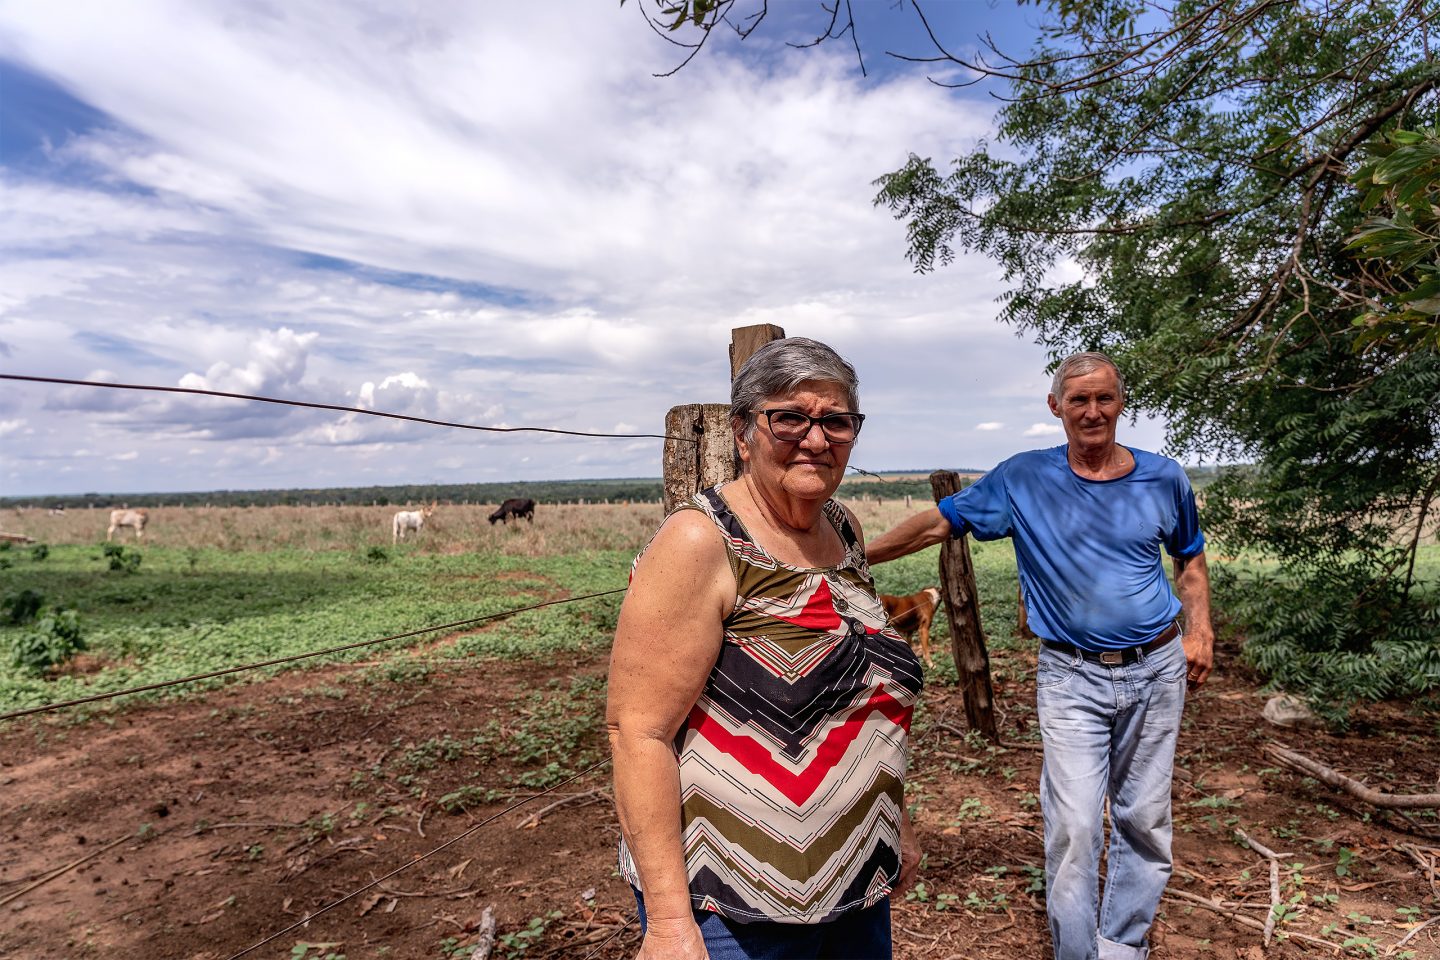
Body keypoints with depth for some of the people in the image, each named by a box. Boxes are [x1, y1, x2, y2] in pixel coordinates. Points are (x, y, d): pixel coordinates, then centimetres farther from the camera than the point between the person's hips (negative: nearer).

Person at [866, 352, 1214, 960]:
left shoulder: (1163, 479, 2)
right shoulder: (1022, 481, -5)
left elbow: (1189, 558, 18)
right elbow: (938, 523, -4)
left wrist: (1200, 632, 5)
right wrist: (855, 557, -9)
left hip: (1156, 670, 3)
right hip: (1071, 677, -2)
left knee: (1144, 821, 12)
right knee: (1073, 828, -6)